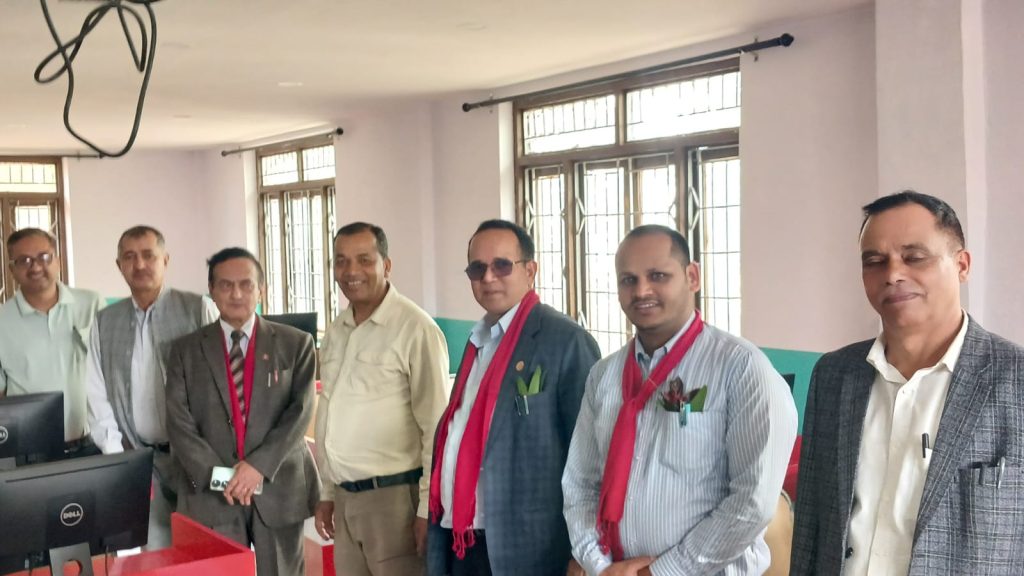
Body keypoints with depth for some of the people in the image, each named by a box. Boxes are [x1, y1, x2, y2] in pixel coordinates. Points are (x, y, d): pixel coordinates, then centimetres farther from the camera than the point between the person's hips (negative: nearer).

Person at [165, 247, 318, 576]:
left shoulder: (295, 344, 5)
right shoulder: (186, 350, 7)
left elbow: (300, 411, -5)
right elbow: (178, 422, 0)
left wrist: (260, 465, -16)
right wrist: (218, 475, -12)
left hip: (279, 488, 0)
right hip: (211, 493, 0)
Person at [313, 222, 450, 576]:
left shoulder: (415, 329, -13)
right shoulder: (335, 332, 10)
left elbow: (435, 427, -13)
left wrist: (427, 509, -13)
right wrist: (327, 492, 15)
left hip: (394, 496, -7)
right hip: (345, 497, 7)